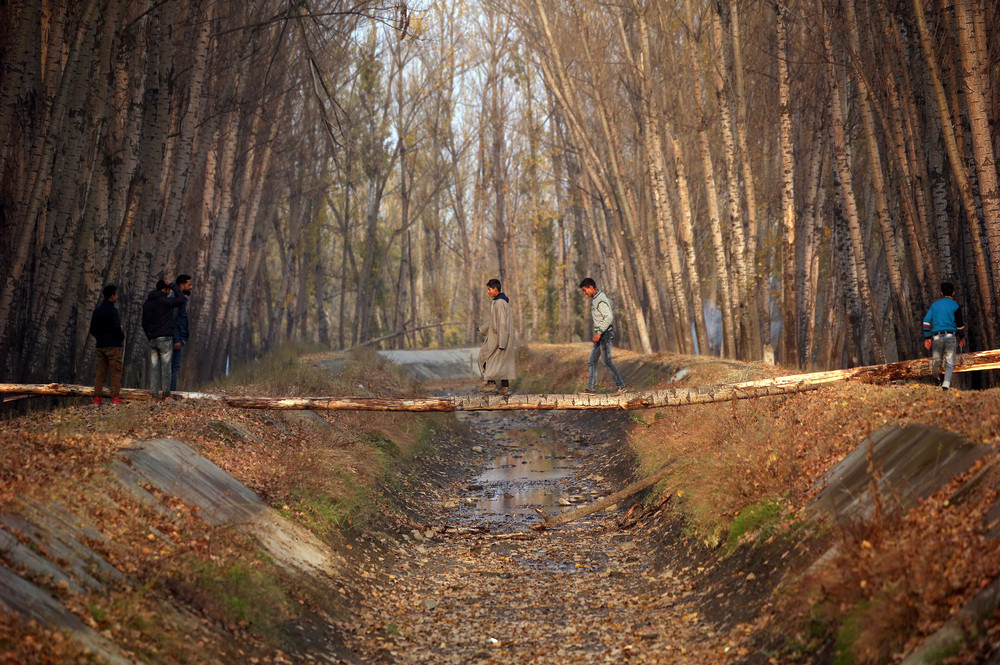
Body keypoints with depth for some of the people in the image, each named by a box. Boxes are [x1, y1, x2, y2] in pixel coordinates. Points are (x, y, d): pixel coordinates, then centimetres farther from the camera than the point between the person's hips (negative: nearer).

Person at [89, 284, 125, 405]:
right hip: (113, 345, -7)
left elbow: (92, 329, 13)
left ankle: (97, 397, 4)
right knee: (116, 372, -3)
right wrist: (122, 337, -1)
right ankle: (115, 397, -8)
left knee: (100, 373, 8)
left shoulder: (97, 310, 11)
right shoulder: (112, 310, -12)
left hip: (100, 345, 7)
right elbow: (116, 328, -18)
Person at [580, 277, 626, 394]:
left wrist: (599, 333, -29)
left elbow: (609, 317, -26)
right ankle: (590, 388, 6)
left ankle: (621, 386, -3)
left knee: (607, 361, -9)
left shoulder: (601, 301, -19)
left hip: (605, 333, -10)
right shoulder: (594, 298, 12)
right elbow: (610, 302, 30)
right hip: (600, 334, 10)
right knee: (592, 361, 6)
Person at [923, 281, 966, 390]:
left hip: (937, 336, 2)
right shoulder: (955, 306, 2)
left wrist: (927, 338, 8)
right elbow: (960, 324, 3)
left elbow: (926, 321, 6)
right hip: (951, 336, -2)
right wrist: (962, 337, 19)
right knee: (950, 361, -1)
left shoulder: (935, 304, 12)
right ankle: (946, 382, -14)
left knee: (936, 358, 17)